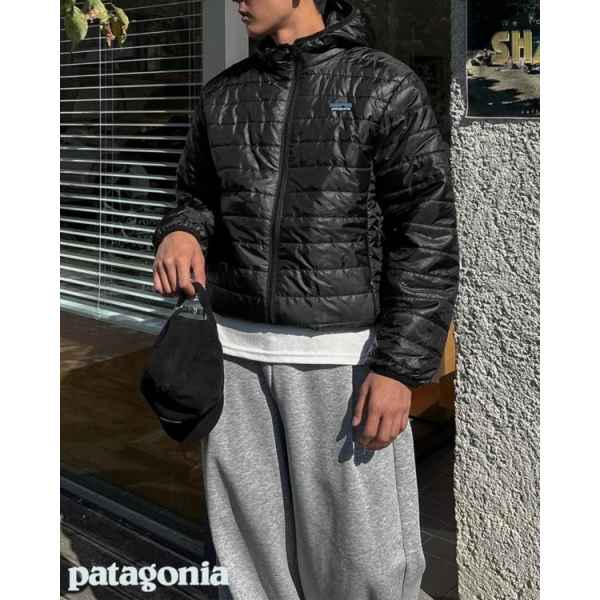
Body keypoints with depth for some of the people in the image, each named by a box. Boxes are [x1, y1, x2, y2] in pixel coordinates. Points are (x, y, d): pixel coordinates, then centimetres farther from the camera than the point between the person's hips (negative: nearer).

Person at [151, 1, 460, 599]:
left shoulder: (386, 86, -5)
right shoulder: (221, 95, 10)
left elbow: (427, 235, -8)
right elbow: (199, 200, 19)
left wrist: (401, 367, -15)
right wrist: (179, 235, -7)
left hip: (344, 355, -4)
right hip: (238, 348, 5)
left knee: (361, 551, 3)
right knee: (249, 542, 12)